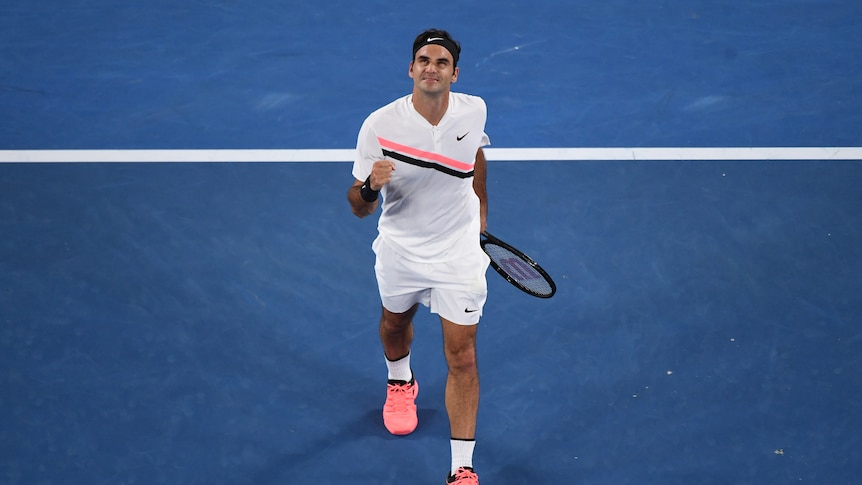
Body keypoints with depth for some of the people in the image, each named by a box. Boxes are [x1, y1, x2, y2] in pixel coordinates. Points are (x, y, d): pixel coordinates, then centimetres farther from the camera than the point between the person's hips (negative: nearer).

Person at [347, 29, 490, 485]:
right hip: (400, 251, 1)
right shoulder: (379, 125, -21)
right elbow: (360, 208, -16)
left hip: (458, 254, 0)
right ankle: (400, 383, 63)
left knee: (462, 357, -6)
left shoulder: (473, 110, -13)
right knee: (395, 323, 27)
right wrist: (370, 186, -39)